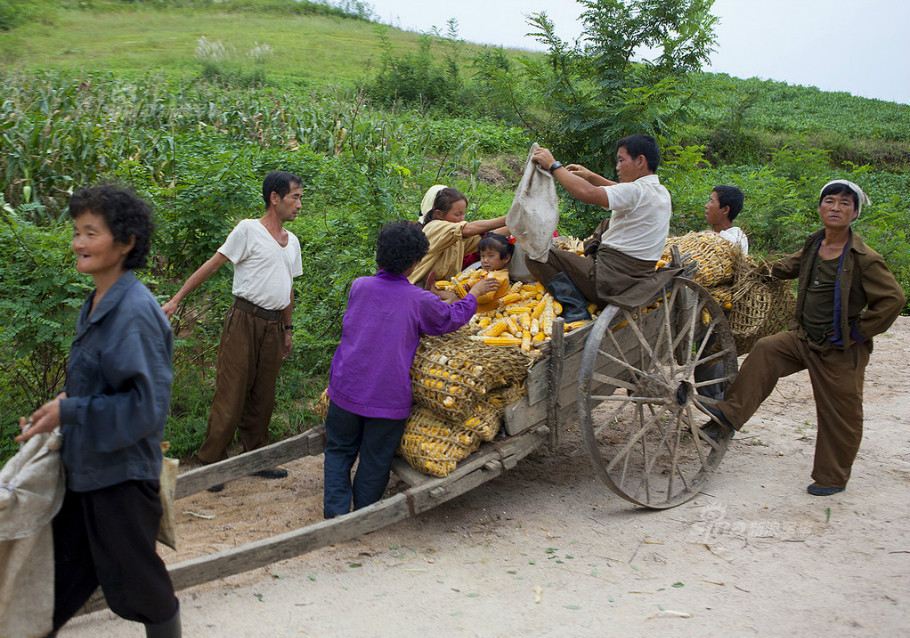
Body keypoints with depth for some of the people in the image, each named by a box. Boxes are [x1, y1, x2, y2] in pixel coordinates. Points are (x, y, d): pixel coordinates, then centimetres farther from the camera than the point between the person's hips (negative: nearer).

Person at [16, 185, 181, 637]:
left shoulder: (134, 313, -22)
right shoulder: (95, 306, 6)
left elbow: (147, 406, -25)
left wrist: (70, 411, -21)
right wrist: (64, 400, 4)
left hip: (122, 474, -9)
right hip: (83, 468, 9)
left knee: (136, 583, 10)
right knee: (60, 579, 20)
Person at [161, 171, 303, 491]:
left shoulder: (292, 241, 15)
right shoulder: (248, 230, -5)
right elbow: (211, 265, -5)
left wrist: (287, 329, 22)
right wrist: (176, 300, -7)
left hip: (273, 326, 6)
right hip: (245, 321, -6)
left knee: (263, 397, 12)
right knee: (231, 395, -5)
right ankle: (210, 464, 6)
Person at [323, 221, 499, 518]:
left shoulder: (360, 286, 1)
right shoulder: (420, 300, -9)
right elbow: (453, 317, 10)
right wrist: (474, 293, 28)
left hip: (346, 389, 3)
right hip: (389, 398, -3)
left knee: (339, 449, 19)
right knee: (375, 459, 12)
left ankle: (336, 510, 13)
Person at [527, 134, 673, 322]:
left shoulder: (637, 191, -20)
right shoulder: (661, 192, 9)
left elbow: (588, 193, -30)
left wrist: (553, 165, -18)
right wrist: (591, 176, 21)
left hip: (611, 284, -10)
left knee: (536, 255, -11)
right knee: (607, 224, 34)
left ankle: (575, 308, -18)